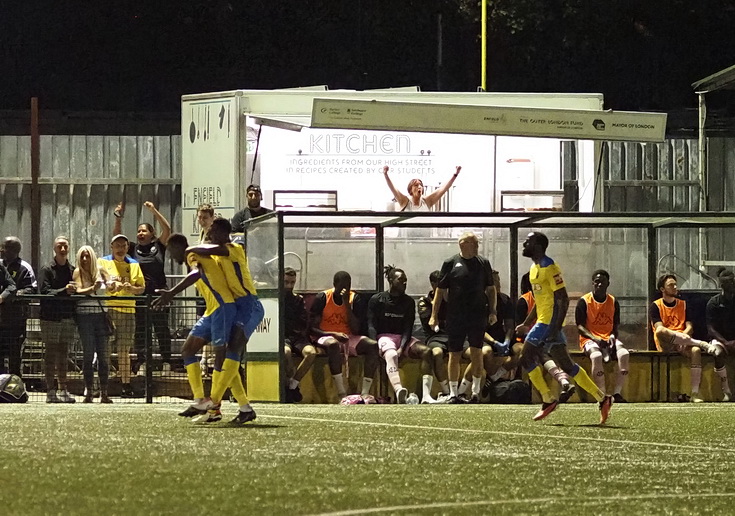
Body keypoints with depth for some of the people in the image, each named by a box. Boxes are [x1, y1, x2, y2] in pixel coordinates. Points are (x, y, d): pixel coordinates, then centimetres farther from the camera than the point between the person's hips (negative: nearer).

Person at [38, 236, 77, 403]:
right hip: (51, 317, -5)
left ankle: (62, 390, 11)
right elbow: (45, 292, -12)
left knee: (63, 353, 8)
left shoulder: (72, 270, 13)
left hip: (68, 317, 5)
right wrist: (64, 291, -23)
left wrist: (74, 290, -5)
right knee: (51, 353, -3)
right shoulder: (47, 270, -2)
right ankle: (50, 391, -3)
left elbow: (77, 291, 18)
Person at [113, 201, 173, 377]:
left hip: (158, 294, -2)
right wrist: (118, 218, -11)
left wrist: (154, 211, -10)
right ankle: (142, 363, 6)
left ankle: (166, 362, 6)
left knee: (162, 329, 2)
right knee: (140, 331, 3)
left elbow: (167, 229, -6)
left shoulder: (159, 246, 5)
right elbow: (117, 237, 0)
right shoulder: (133, 249, 8)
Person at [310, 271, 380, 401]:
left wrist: (347, 304, -12)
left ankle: (365, 393, -30)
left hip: (349, 338, 4)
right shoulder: (322, 298, -4)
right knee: (333, 344, -40)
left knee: (373, 345, -25)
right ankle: (342, 394, -42)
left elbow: (356, 330, -6)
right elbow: (313, 328, -6)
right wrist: (333, 334, -22)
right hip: (326, 337, -4)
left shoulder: (354, 298, 2)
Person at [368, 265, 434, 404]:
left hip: (403, 337, 4)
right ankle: (399, 391, -66)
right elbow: (371, 326, -2)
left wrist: (402, 347, -14)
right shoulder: (377, 300, 5)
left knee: (426, 351, -25)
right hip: (385, 336, -4)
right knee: (391, 355, -38)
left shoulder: (409, 302, 14)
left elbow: (408, 328, 4)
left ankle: (426, 395, -36)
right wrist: (375, 346, -20)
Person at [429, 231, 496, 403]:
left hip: (478, 315, 1)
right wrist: (434, 315, 3)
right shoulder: (450, 263, 2)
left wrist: (492, 311, 5)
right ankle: (453, 393, 10)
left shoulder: (483, 263, 7)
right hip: (455, 316, -1)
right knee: (455, 354, 2)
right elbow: (441, 290, 6)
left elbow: (491, 289, 14)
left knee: (476, 352, -3)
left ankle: (476, 391, 5)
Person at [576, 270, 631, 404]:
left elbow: (615, 326, 15)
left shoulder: (613, 302, 11)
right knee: (596, 356, -39)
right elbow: (580, 327, -4)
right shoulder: (584, 301, -1)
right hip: (590, 339, -4)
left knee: (624, 354, -29)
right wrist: (595, 339, -18)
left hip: (609, 338, 4)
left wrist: (613, 337, -8)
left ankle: (617, 393, -27)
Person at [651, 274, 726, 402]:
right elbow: (659, 328, -10)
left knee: (695, 351, -34)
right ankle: (704, 345, -33)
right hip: (665, 344, -3)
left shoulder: (683, 304, 19)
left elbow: (689, 327, 8)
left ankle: (695, 393, -39)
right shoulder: (655, 306, 6)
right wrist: (678, 336, -27)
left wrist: (683, 336, -16)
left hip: (682, 344, 3)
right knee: (660, 332, -39)